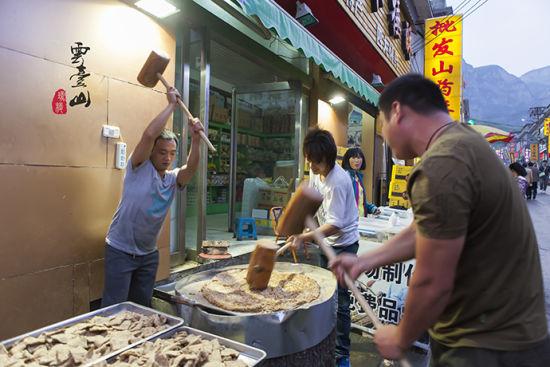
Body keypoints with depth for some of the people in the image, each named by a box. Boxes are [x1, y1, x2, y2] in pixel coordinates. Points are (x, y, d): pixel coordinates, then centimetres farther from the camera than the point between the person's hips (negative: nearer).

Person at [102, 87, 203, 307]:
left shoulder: (173, 179, 0)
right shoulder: (139, 168, -12)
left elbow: (191, 168, -21)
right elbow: (149, 135, -27)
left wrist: (195, 139, -34)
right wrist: (171, 105, -23)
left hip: (149, 254, 5)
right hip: (120, 251, -5)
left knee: (142, 308, 18)